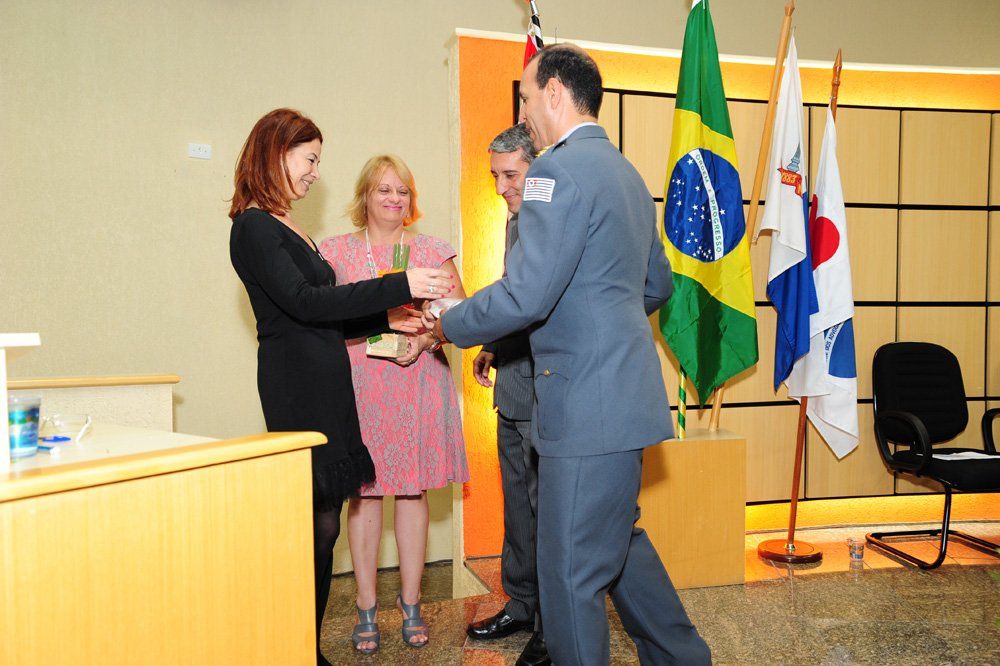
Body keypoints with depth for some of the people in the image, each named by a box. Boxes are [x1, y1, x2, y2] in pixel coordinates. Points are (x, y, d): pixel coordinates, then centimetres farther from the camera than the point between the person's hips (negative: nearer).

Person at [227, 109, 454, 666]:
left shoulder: (288, 229, 20)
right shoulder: (254, 227, -7)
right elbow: (305, 303, -18)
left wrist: (388, 320, 11)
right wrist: (399, 287, -20)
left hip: (324, 384, 9)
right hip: (296, 385, -9)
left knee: (321, 524, 10)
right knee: (318, 524, -7)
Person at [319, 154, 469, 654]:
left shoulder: (432, 251, 11)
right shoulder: (335, 251, 9)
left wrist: (425, 336, -14)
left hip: (417, 382, 1)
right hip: (358, 383, 0)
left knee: (412, 489, 4)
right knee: (364, 491, 1)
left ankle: (411, 605, 17)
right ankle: (366, 609, 14)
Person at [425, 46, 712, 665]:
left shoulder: (559, 170, -14)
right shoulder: (627, 171, 16)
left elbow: (525, 295, -21)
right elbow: (659, 284, 23)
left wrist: (448, 324, -5)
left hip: (588, 403, -10)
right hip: (623, 393, 11)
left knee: (572, 573, 2)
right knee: (619, 542, 24)